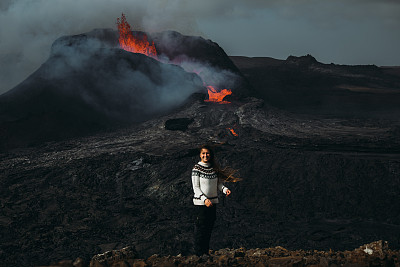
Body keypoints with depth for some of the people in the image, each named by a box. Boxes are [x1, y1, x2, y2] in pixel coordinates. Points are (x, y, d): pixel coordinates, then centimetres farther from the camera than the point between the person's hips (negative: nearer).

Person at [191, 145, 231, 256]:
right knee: (201, 227, -5)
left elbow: (218, 183, 12)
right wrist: (204, 199, -23)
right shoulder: (196, 169, -9)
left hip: (213, 201, 6)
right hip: (200, 203, -6)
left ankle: (206, 252, 19)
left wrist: (225, 189, -10)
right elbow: (196, 187, -11)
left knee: (210, 226, 10)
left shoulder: (214, 168, 9)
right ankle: (199, 253, 2)